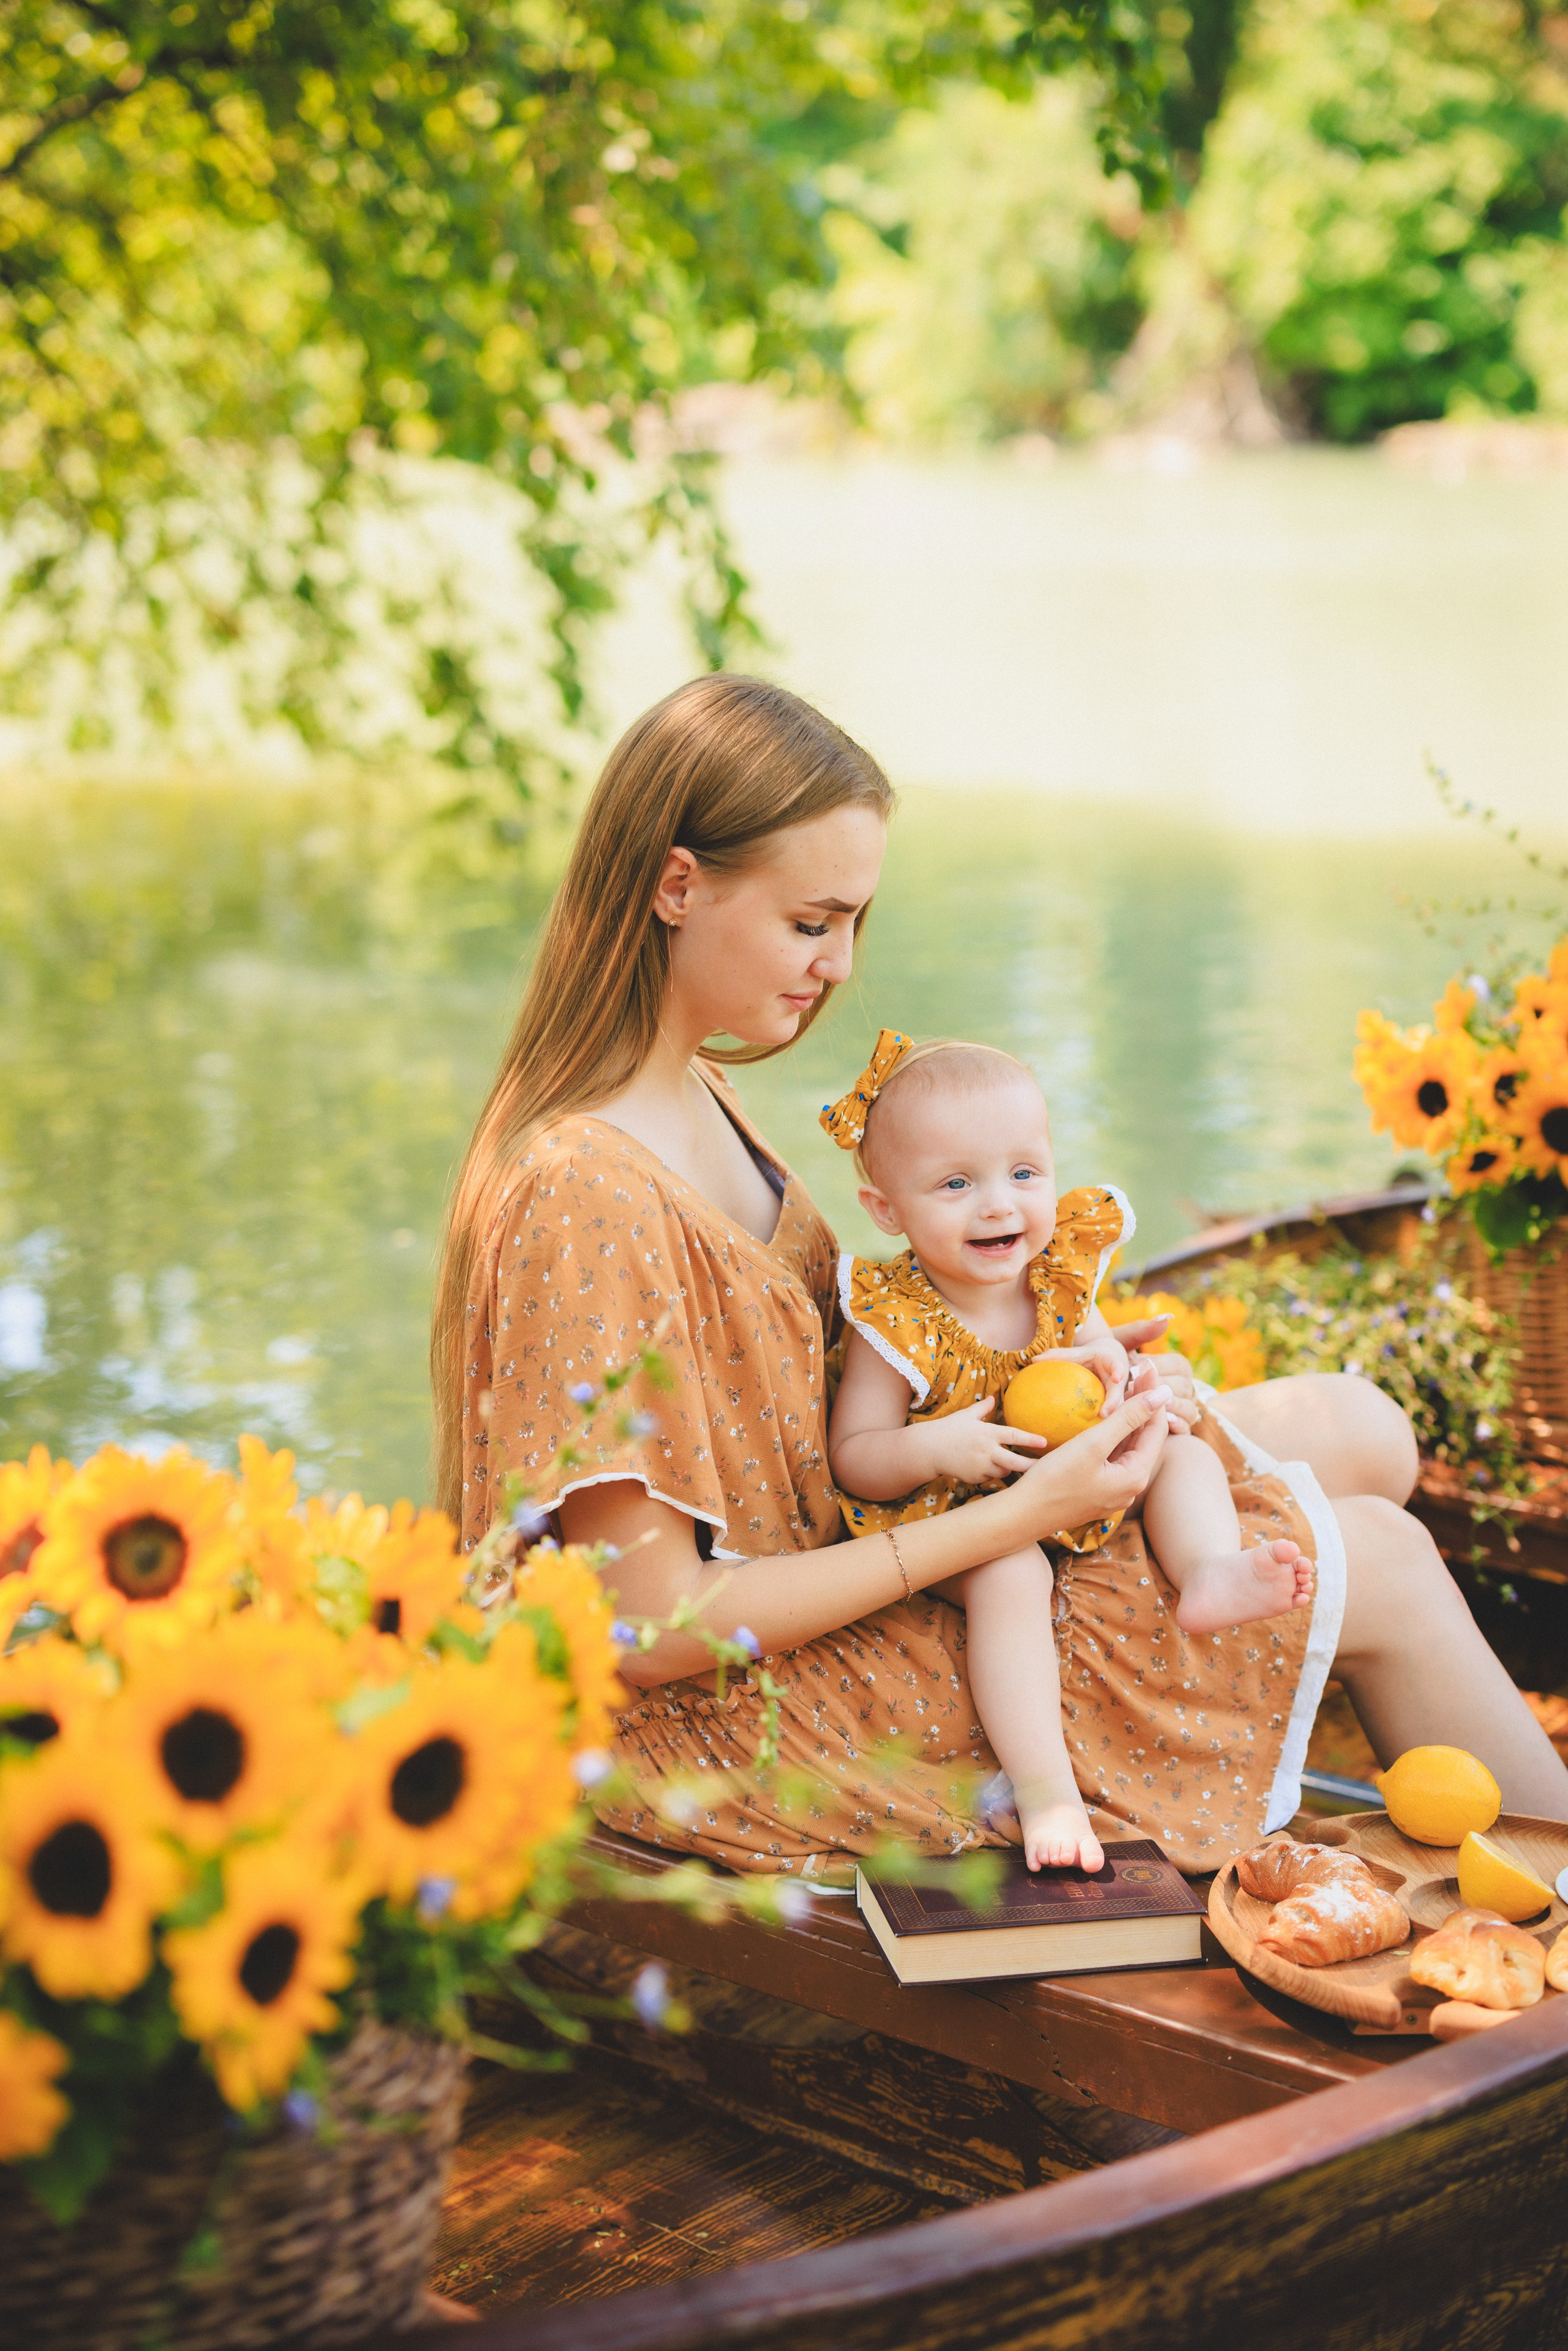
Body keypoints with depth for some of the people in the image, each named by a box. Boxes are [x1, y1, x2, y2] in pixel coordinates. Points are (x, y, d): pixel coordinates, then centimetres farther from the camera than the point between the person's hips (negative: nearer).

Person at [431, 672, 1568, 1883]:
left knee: (1360, 1434, 6)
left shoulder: (691, 1096, 3)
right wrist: (1015, 1517, -24)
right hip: (751, 1722, -9)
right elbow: (652, 1629, -26)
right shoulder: (583, 1192, -28)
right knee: (1376, 1567, -4)